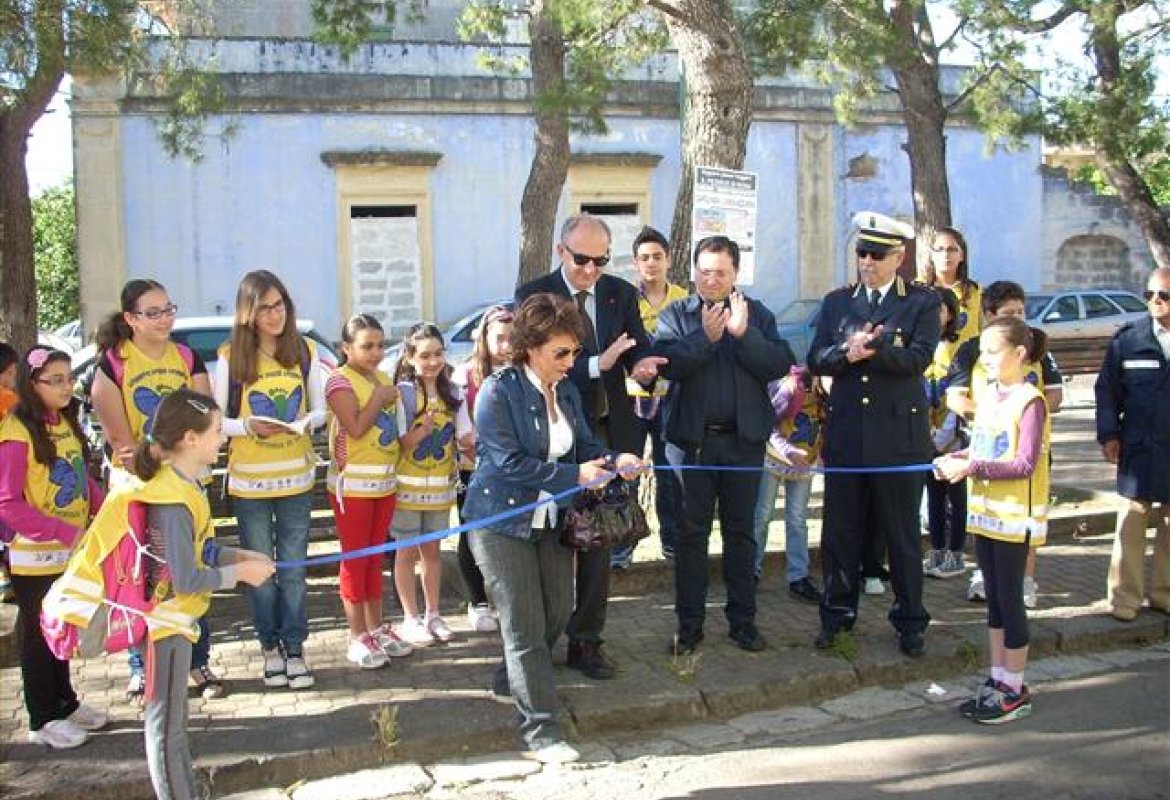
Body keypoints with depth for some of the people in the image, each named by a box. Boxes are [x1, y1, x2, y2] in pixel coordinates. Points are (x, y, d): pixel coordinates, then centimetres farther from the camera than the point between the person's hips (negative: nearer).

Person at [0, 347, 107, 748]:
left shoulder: (67, 423, 4)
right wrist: (67, 533, -23)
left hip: (73, 552, 7)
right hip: (36, 557, -7)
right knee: (37, 635, 8)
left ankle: (65, 703, 35)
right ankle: (42, 720, 21)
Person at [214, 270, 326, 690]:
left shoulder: (304, 351, 1)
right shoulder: (231, 356, -6)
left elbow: (320, 408, 6)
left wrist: (307, 421, -16)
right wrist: (249, 426, -21)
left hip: (296, 477, 1)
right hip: (249, 479, -1)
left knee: (293, 569, 8)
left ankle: (294, 650, 18)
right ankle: (270, 647, 24)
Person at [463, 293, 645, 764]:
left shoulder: (566, 392, 5)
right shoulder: (498, 391, -18)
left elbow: (584, 445, 9)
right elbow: (508, 461, -23)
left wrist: (614, 460, -13)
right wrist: (574, 475, -24)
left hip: (551, 520, 7)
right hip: (502, 520, -7)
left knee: (558, 610, 14)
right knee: (525, 625, -4)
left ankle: (510, 681, 38)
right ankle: (540, 730, 3)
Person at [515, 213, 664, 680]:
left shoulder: (621, 294, 5)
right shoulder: (534, 295, -7)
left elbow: (640, 350, 2)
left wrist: (643, 366, -23)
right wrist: (597, 365, -28)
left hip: (608, 432, 3)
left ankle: (587, 641, 22)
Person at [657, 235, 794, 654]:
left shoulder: (757, 313, 7)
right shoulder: (675, 314, 3)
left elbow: (781, 365, -7)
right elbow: (667, 363, -13)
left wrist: (743, 333, -17)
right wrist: (705, 336, -22)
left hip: (744, 438, 1)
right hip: (692, 438, -1)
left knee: (740, 531, 9)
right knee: (691, 532, 4)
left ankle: (742, 619, 20)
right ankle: (689, 623, 13)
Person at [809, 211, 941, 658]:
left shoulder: (923, 302, 1)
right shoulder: (837, 302, 10)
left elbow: (919, 357, -14)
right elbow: (816, 360, 0)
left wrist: (868, 349, -25)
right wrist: (847, 352, -19)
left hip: (899, 436, -3)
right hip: (845, 435, 3)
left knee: (902, 534, 7)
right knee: (840, 530, 10)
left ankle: (910, 621, 21)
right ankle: (837, 614, 24)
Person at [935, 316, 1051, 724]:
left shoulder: (1029, 401, -15)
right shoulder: (987, 392, 8)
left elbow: (1025, 465, -20)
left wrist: (970, 468, -23)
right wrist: (955, 459, -3)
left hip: (1015, 515, -7)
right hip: (984, 510, 7)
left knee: (1009, 598, 1)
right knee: (994, 597, 15)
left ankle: (1015, 690, 14)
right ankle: (998, 679, 27)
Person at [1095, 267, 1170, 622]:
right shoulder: (1128, 338, -2)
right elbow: (1107, 389, 2)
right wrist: (1108, 435, -3)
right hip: (1139, 449, -1)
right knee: (1131, 525, 3)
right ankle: (1125, 596, 12)